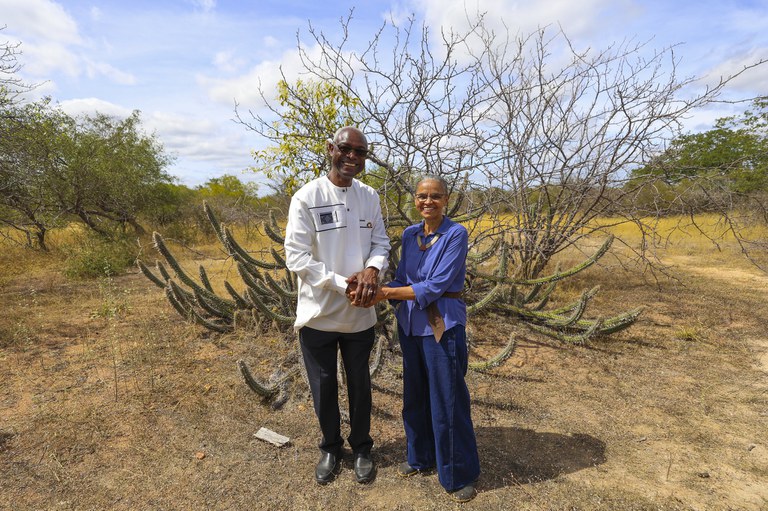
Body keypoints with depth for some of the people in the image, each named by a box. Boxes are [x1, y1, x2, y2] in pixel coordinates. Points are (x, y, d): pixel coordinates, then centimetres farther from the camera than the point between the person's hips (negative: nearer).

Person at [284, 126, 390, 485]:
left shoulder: (369, 197, 1)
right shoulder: (307, 197, -12)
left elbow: (381, 242, 5)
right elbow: (296, 258, -15)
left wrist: (372, 270, -17)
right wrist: (343, 283, -21)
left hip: (360, 312, 3)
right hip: (318, 313, -2)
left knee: (359, 383, 18)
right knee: (323, 386, 16)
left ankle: (362, 448, 42)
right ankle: (330, 447, 42)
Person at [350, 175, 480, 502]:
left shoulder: (456, 234, -12)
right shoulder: (409, 235, 6)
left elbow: (436, 287, -19)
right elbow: (401, 280, 4)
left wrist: (387, 292, -20)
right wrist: (375, 293, -15)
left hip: (442, 326, -5)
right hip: (411, 325, 6)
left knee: (447, 400, 7)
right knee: (415, 395, 18)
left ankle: (460, 474, 30)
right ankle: (421, 456, 41)